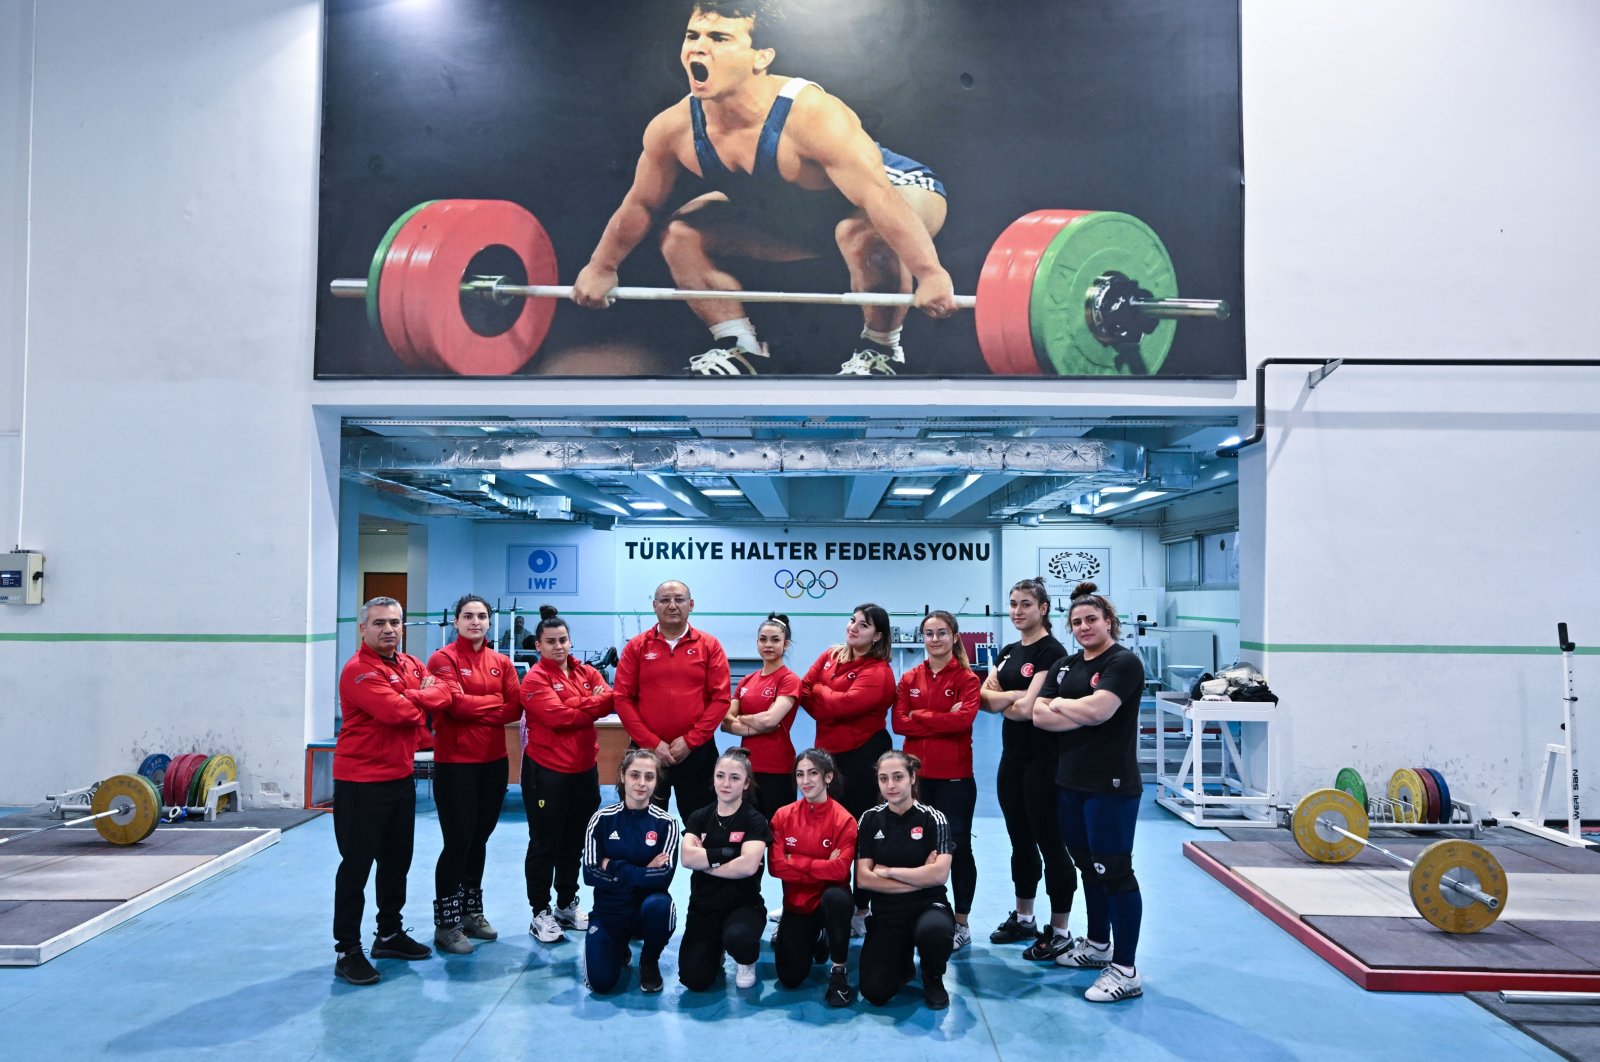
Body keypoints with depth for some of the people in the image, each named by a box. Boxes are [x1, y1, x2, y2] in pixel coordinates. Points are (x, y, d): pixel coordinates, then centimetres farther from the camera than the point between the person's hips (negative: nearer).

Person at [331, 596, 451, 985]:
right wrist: (422, 699, -10)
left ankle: (390, 934, 33)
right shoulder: (358, 670, -17)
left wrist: (411, 701, -11)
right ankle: (348, 951, 8)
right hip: (361, 782, -8)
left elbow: (443, 694, 5)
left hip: (401, 778, 8)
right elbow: (395, 710, -27)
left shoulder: (411, 665, 10)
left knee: (397, 860, 18)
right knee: (356, 866, -1)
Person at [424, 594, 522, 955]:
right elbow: (456, 703, -19)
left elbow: (515, 709, -1)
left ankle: (471, 912, 28)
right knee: (457, 841, -4)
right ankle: (446, 924, 7)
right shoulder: (443, 659, -6)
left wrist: (474, 708, -12)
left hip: (494, 761, 5)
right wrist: (495, 701, -8)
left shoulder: (501, 663, 9)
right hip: (455, 762, -5)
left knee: (479, 839, 14)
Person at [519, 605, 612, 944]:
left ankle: (567, 906, 29)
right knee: (545, 844, 3)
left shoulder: (587, 672, 9)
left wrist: (574, 705, -20)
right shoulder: (535, 678, -8)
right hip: (546, 770, -6)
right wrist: (591, 705, -11)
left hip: (584, 769, 6)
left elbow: (610, 700, -7)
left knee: (575, 842, 15)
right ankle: (541, 914, 14)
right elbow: (557, 716, -21)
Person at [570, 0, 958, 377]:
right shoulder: (671, 129, -20)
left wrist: (930, 275, -46)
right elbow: (641, 205, -3)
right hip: (789, 216, 6)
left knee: (866, 234, -40)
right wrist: (601, 267, 5)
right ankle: (740, 349, 8)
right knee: (680, 233, -2)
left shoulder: (812, 116, -39)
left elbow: (879, 197, -42)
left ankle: (879, 350, -13)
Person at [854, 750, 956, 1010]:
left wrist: (888, 871, -11)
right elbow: (863, 879, -6)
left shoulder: (932, 818, -5)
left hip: (928, 906, -2)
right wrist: (918, 879, -12)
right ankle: (902, 962, 21)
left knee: (934, 930, -38)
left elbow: (940, 874, -18)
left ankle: (933, 978, -2)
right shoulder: (870, 820, 1)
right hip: (886, 913, 2)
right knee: (875, 993, -15)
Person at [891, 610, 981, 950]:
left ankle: (961, 925, 18)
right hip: (916, 774, 3)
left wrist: (919, 715, -11)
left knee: (958, 848, 6)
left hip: (955, 777, -3)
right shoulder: (910, 678, 7)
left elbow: (964, 718, -19)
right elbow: (899, 723, -4)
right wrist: (943, 720, -13)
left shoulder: (966, 678, -2)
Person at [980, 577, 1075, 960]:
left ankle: (1059, 932, 10)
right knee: (1020, 840, 16)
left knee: (1049, 843, 0)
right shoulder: (1008, 652, 12)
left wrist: (1003, 702, -3)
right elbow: (985, 697, 3)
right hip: (1012, 756, 8)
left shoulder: (1051, 651, -13)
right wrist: (1015, 697, -14)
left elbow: (1028, 709, -21)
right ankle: (1023, 918, 29)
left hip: (1043, 760, -8)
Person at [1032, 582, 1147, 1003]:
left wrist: (1058, 704, -6)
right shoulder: (1065, 666, 12)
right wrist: (1084, 714, -13)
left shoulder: (1123, 662, -9)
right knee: (1088, 866, 18)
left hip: (1111, 785, -8)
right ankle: (1097, 945, 33)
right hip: (1070, 781, 8)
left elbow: (1098, 709, -23)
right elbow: (1039, 715, 1)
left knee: (1113, 871, -5)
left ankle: (1126, 971, 1)